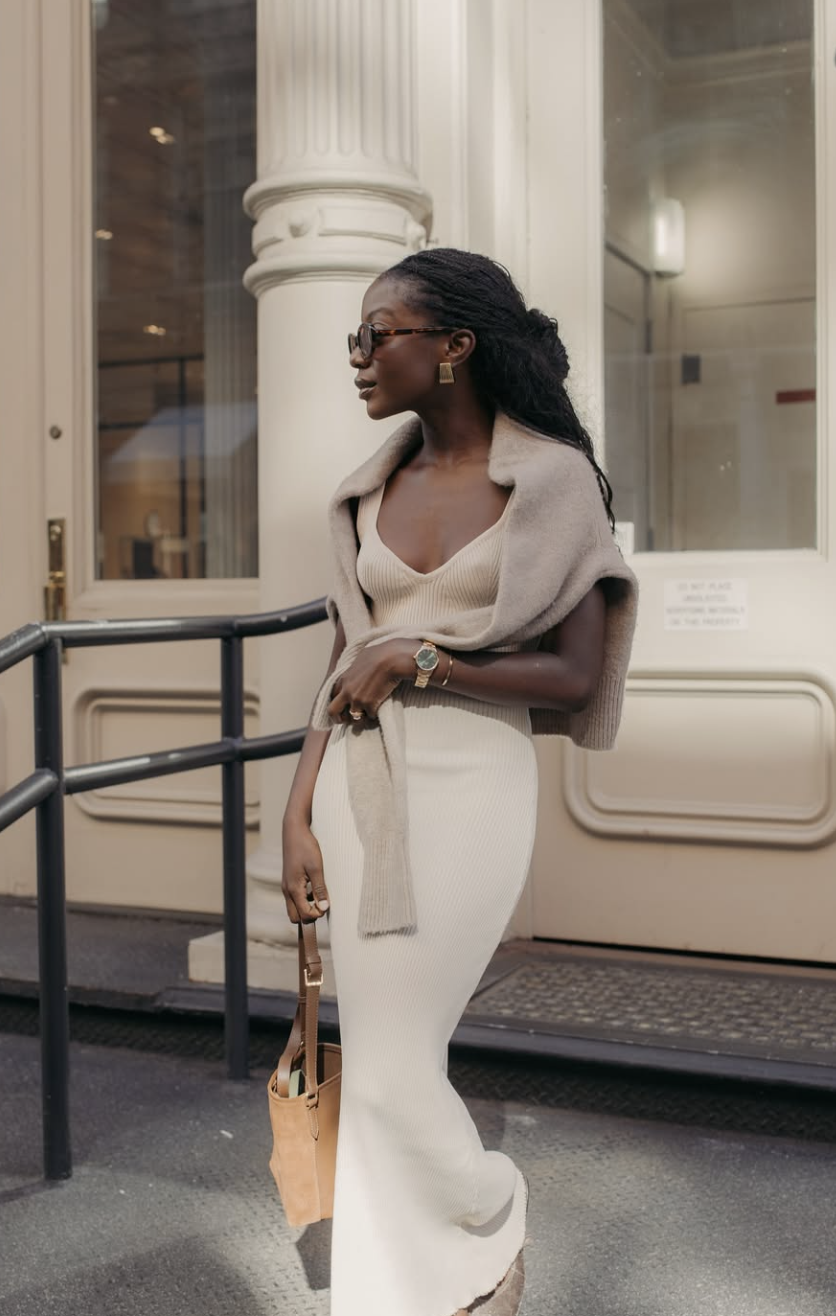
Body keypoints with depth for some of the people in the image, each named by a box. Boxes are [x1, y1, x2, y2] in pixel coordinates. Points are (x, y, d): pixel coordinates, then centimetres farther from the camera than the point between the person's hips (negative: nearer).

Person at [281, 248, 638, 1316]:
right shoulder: (370, 491, 11)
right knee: (381, 1069, 11)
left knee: (393, 1073, 0)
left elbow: (576, 677, -6)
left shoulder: (553, 480, -5)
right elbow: (346, 667, 11)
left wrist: (422, 659, -14)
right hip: (359, 789, 5)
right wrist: (298, 816, 2)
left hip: (469, 787, -5)